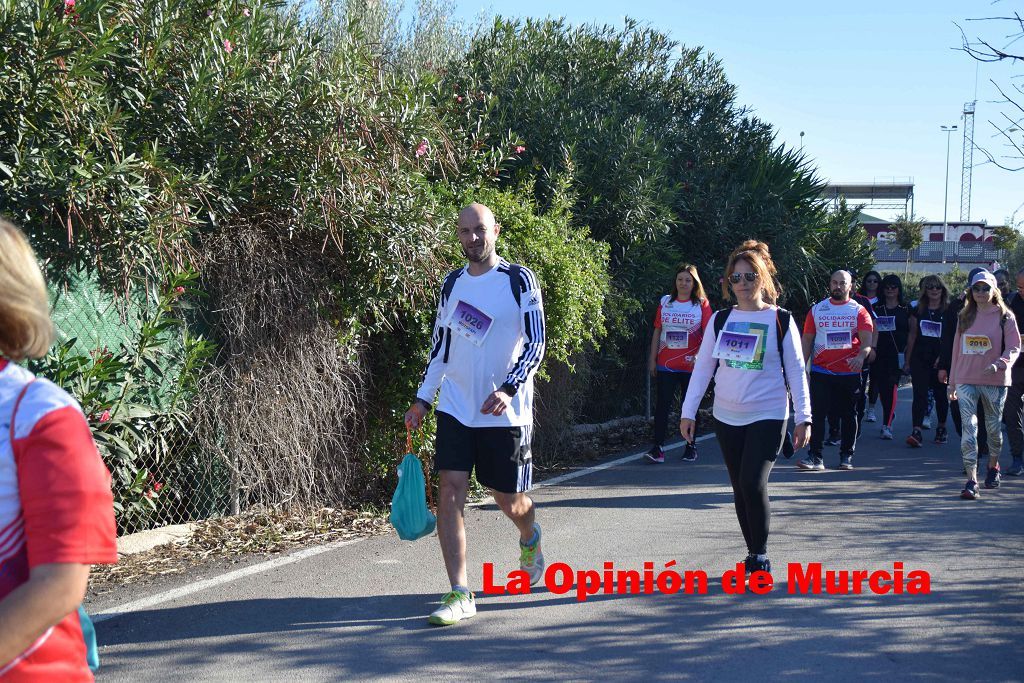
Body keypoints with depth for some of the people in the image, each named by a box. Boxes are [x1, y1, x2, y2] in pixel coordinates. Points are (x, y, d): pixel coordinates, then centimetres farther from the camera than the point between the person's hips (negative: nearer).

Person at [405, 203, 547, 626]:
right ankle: (460, 595, -6)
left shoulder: (519, 280, -5)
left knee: (508, 499, 7)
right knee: (450, 492, -10)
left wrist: (508, 389, -23)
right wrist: (422, 399, 12)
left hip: (505, 412, -3)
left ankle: (530, 538, 44)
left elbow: (535, 343, -9)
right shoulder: (452, 284, 10)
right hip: (455, 408, 4)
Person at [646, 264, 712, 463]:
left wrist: (699, 355, -15)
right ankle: (658, 448, -6)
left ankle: (691, 447, 18)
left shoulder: (701, 304, 0)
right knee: (662, 404, -5)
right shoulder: (665, 303, 8)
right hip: (666, 364, 2)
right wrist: (652, 359, 7)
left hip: (691, 365, -1)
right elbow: (657, 332, 10)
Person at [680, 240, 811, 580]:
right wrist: (688, 412, 4)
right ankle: (753, 555, 21)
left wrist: (803, 417, -5)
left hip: (768, 417, -4)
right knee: (740, 488, 8)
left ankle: (760, 556, -3)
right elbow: (702, 367, 8)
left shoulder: (780, 320, -3)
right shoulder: (721, 320, 6)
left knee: (753, 484, -17)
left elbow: (796, 371, -1)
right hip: (727, 417, 4)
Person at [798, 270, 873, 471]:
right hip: (820, 372, 1)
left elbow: (867, 340, -8)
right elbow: (807, 340, 10)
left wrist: (861, 357, -29)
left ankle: (846, 456, 17)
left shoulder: (859, 311, 3)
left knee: (848, 415, 7)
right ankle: (815, 456, -3)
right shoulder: (817, 309, 9)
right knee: (817, 413, -5)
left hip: (850, 373, -1)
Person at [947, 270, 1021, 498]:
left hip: (995, 381, -2)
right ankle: (971, 481, -14)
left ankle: (993, 466, 38)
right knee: (968, 427, -10)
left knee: (993, 426, 12)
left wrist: (999, 363, -26)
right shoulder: (965, 317, 10)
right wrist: (952, 381, 14)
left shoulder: (1004, 317, -1)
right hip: (966, 381, 2)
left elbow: (1014, 348, -6)